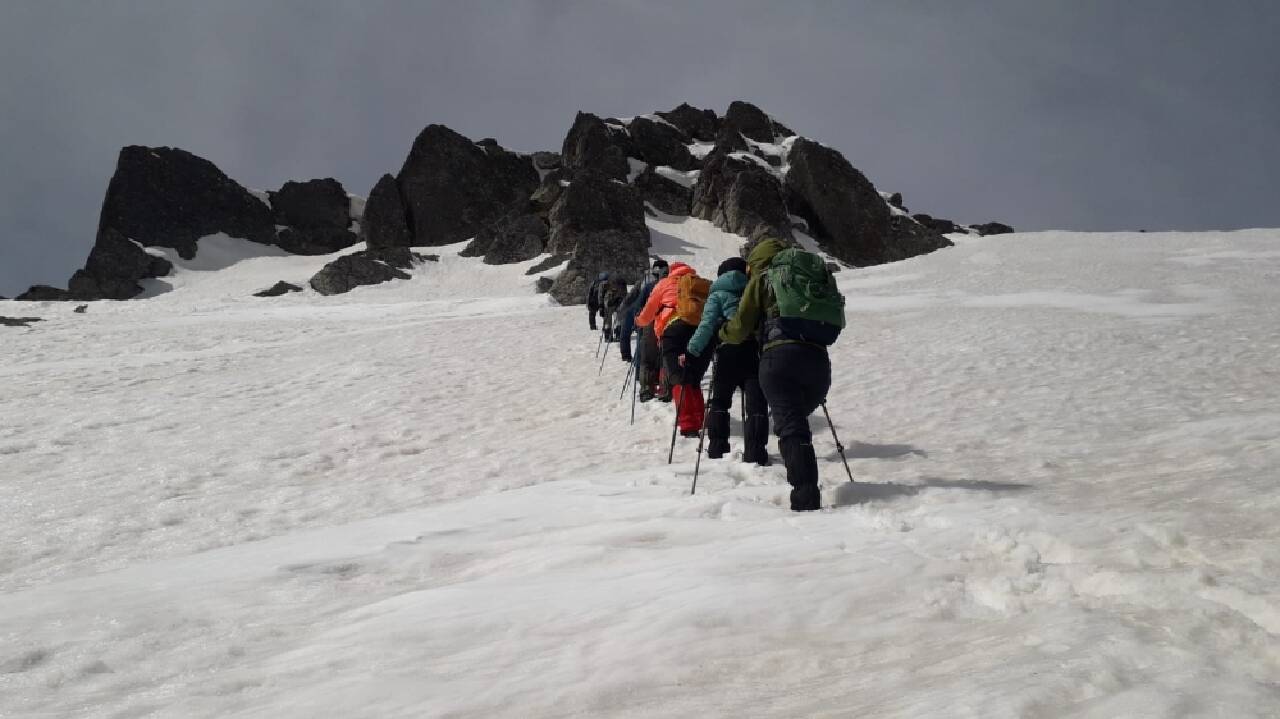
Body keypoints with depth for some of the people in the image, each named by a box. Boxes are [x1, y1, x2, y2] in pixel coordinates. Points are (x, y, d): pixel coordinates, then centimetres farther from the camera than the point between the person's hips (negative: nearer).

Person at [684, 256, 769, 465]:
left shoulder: (718, 295, 9)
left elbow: (707, 325, -5)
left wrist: (692, 351, -6)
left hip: (728, 354, -1)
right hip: (755, 352, 2)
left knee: (719, 402, 14)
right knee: (756, 405, -1)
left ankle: (717, 450, 10)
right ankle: (755, 454, -12)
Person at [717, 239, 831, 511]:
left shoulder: (761, 279, 14)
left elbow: (740, 327, 11)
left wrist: (723, 333, 32)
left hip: (780, 356, -5)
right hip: (818, 359, 5)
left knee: (791, 427, -11)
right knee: (797, 419, 21)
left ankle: (806, 500, -22)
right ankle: (805, 487, 18)